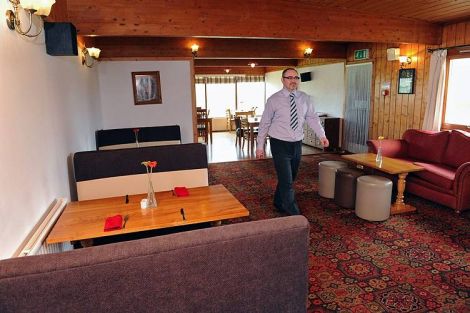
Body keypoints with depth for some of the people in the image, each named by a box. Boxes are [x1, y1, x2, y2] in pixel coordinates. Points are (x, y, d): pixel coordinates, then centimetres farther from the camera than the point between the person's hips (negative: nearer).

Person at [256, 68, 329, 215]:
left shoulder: (305, 98, 5)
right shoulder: (274, 100, -7)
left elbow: (312, 118, 4)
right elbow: (264, 123, -4)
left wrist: (322, 135, -9)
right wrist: (260, 146, -5)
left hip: (297, 144, 5)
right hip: (280, 145, -4)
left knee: (289, 178, 17)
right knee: (287, 181, -6)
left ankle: (279, 204, 39)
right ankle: (294, 215, 3)